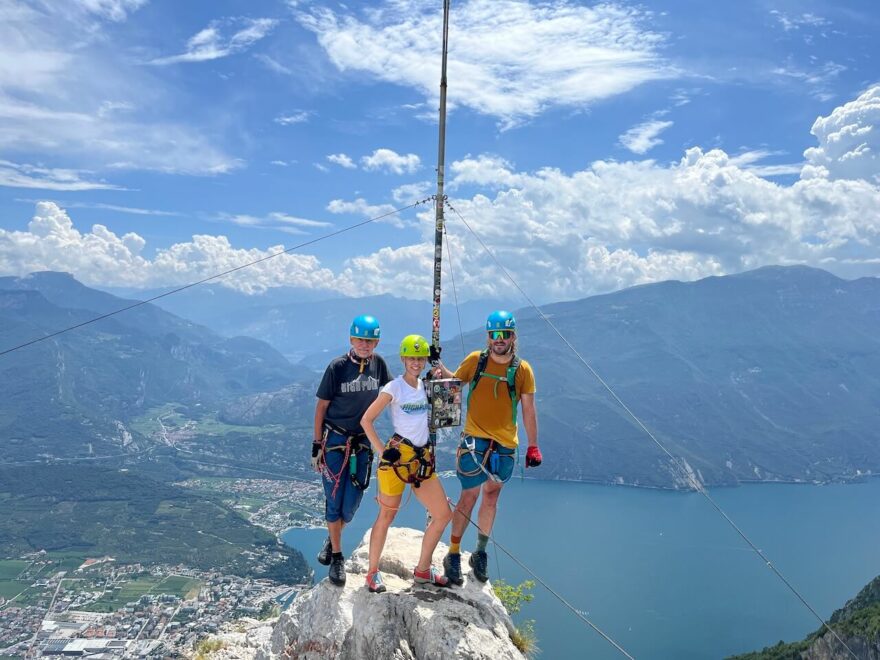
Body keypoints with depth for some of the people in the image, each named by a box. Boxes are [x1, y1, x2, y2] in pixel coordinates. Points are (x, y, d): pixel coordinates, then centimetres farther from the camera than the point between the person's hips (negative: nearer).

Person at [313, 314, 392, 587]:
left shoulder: (378, 363, -3)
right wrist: (316, 446, -6)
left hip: (362, 441, 3)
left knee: (351, 503, 5)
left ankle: (332, 537, 34)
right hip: (334, 440, -3)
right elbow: (322, 406, -6)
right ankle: (337, 556, 17)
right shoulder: (337, 367, -12)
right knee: (334, 500, 1)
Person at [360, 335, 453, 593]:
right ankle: (372, 572, 19)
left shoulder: (427, 386, 10)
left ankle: (422, 570, 20)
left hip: (423, 459, 6)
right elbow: (366, 420, -7)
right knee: (386, 517, 3)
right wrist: (381, 450, -12)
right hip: (397, 458, -6)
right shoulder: (394, 388, -7)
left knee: (444, 514, 6)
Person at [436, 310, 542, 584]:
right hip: (475, 439, -2)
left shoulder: (523, 369, 1)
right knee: (469, 495, -4)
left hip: (505, 444, 2)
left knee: (491, 496, 13)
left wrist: (533, 446, 4)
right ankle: (453, 555, 9)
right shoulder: (475, 360, -1)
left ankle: (481, 552, 28)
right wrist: (437, 365, -7)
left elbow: (528, 410, 5)